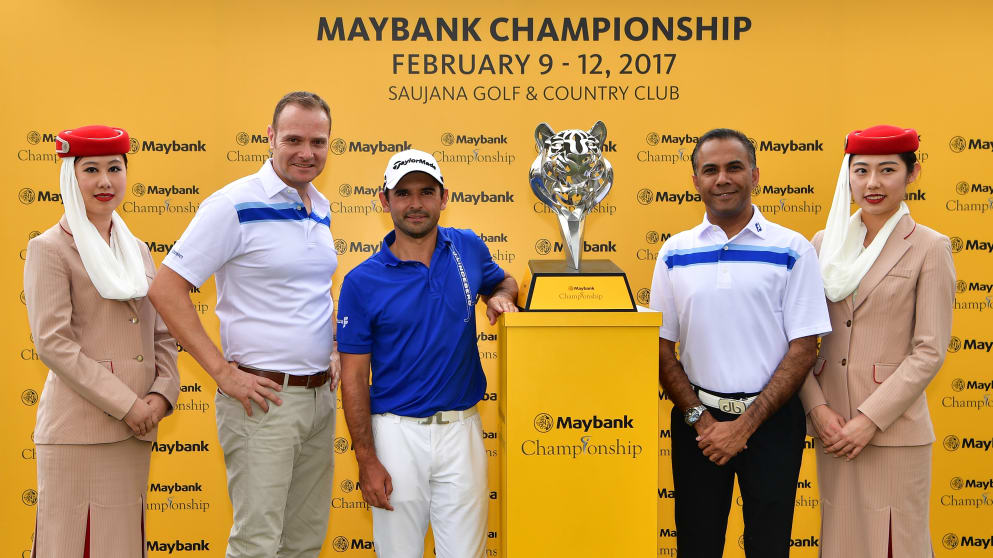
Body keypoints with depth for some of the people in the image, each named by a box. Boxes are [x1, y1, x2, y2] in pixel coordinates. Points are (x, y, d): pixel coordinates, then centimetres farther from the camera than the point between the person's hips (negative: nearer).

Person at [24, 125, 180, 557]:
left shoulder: (137, 250, 16)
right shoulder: (50, 248, -3)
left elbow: (162, 334, 16)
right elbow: (53, 344, -11)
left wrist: (162, 392, -2)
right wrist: (126, 404, -14)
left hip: (135, 430, 6)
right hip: (77, 430, -6)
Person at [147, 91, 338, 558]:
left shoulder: (321, 208, 10)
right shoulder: (236, 205, -12)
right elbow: (166, 288, -15)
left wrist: (333, 351, 10)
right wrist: (222, 371, -17)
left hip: (321, 394, 7)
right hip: (263, 397, -7)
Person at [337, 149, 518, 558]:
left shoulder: (469, 248, 2)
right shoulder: (362, 282, -7)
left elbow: (503, 281, 23)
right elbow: (353, 377, -5)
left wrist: (502, 297, -2)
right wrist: (366, 460, -8)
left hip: (461, 428, 2)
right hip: (396, 432, -2)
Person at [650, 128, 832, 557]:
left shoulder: (791, 249, -4)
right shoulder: (675, 253, 3)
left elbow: (803, 348, -6)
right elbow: (662, 348, 4)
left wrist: (746, 424, -11)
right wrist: (700, 419, -7)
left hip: (771, 420, -1)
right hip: (698, 418, 2)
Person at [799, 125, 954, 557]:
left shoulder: (929, 248, -4)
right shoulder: (825, 242, 7)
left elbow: (929, 352, -8)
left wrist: (870, 419, -13)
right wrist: (817, 407, -6)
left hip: (893, 428, -4)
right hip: (831, 425, 4)